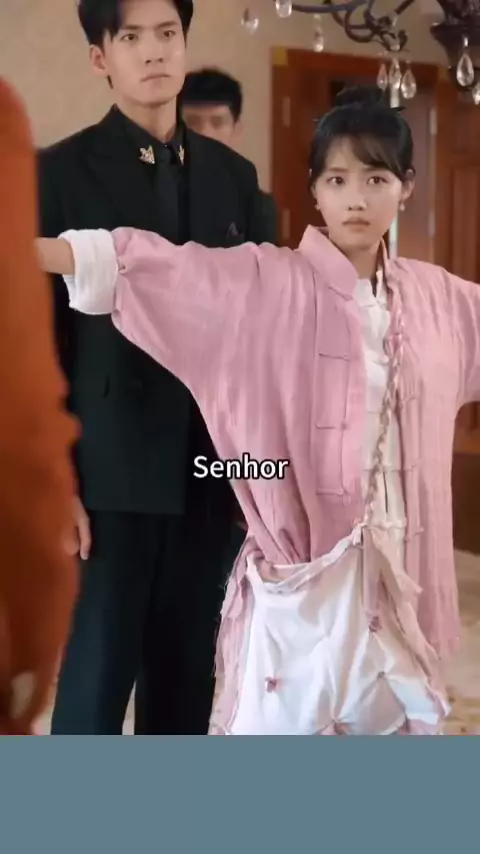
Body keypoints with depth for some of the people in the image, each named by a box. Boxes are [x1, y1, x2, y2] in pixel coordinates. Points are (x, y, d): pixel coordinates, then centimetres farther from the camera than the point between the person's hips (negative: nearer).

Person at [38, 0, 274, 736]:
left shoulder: (234, 175, 10)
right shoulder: (62, 172, -2)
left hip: (218, 468, 4)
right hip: (116, 469, -4)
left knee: (189, 670, 12)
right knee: (97, 673, 1)